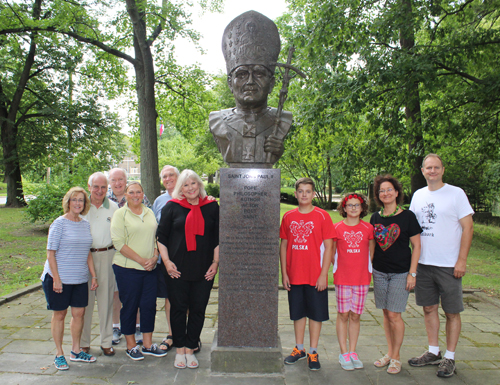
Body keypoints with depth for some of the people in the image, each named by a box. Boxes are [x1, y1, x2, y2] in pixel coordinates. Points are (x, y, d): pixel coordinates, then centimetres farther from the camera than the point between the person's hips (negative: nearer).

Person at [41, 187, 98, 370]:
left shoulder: (85, 224, 7)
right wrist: (56, 279, -16)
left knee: (79, 313, 10)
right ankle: (59, 354, 22)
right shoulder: (59, 223, -9)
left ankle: (76, 351, 26)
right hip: (60, 278, -5)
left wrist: (94, 275, 10)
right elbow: (51, 253, -11)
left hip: (80, 279, 5)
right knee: (59, 314, 7)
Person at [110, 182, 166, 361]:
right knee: (129, 306, 6)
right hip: (127, 267, -4)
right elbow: (119, 243, -11)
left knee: (149, 305, 8)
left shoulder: (149, 212, 12)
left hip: (150, 268, 5)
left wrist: (154, 258, -3)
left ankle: (148, 344, 22)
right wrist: (141, 260, -15)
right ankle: (131, 346, 21)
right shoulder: (120, 214, -3)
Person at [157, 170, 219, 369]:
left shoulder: (212, 207, 4)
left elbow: (218, 238, 7)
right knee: (178, 308, 7)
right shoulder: (172, 207, 2)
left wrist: (216, 262, 1)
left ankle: (190, 349, 24)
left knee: (198, 310, 7)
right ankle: (180, 350, 25)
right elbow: (161, 236, 4)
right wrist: (166, 261, -4)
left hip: (204, 270, 1)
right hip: (178, 269, -1)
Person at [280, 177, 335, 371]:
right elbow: (283, 245, 7)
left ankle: (313, 352, 22)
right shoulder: (288, 217, 3)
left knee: (316, 314, 8)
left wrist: (324, 274, -10)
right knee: (297, 313, 14)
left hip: (316, 277, -3)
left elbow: (328, 247, -6)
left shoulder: (322, 216, -5)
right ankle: (299, 349, 31)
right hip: (294, 276, 3)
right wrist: (284, 273, 3)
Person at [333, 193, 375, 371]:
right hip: (342, 278, -1)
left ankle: (352, 352, 22)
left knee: (355, 315, 9)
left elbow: (372, 251, 12)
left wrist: (368, 268, 5)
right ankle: (343, 353, 16)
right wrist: (337, 267, 3)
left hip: (362, 278, 1)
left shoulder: (368, 228, 3)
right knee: (343, 315, 4)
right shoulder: (337, 228, -1)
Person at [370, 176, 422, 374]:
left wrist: (412, 273, -9)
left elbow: (416, 246, -5)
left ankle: (396, 357, 14)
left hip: (400, 273, -4)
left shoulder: (407, 216, -7)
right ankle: (389, 353, 25)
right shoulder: (375, 218, 5)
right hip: (379, 272, 4)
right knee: (386, 313, 11)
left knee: (394, 315, -3)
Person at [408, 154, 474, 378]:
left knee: (452, 312, 5)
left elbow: (467, 227, -7)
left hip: (448, 265, -4)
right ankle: (433, 353, 26)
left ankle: (449, 358, 18)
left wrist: (462, 260, -12)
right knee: (429, 308, 12)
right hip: (423, 263, 5)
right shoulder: (418, 195, 9)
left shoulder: (456, 193, -4)